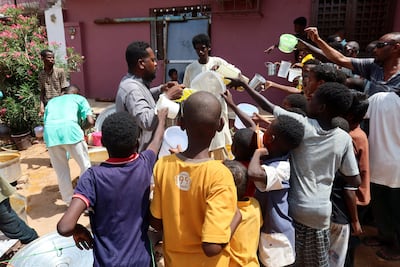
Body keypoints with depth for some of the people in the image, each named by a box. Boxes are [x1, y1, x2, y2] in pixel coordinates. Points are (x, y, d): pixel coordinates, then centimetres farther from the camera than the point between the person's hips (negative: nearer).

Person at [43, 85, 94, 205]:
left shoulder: (51, 101, 36)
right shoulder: (80, 98, 26)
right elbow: (90, 121, 11)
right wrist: (80, 129, 30)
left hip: (49, 131, 3)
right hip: (69, 128, -3)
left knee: (61, 170, 18)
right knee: (85, 166, 14)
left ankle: (70, 202, 28)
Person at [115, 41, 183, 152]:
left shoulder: (132, 82, 5)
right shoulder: (131, 88, -26)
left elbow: (142, 99, 25)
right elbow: (147, 122, -35)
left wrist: (160, 90, 7)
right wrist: (167, 97, -30)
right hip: (139, 154, -10)